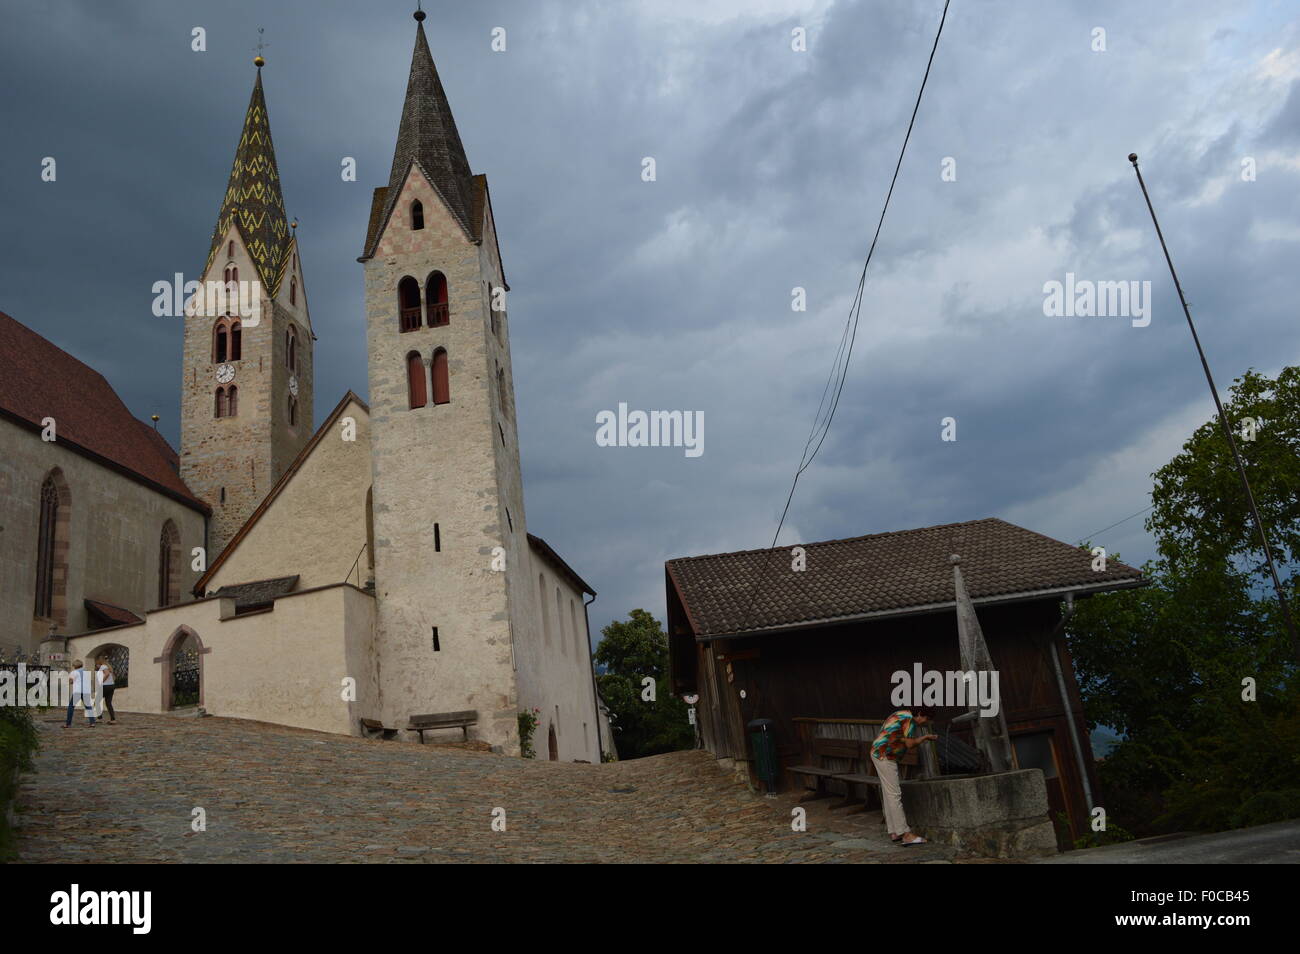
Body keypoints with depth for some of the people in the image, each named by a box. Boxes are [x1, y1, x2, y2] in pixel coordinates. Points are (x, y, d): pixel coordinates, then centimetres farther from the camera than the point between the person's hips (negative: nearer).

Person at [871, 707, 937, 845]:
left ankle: (894, 833, 15)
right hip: (885, 756, -10)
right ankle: (906, 834, -10)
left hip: (880, 754, 10)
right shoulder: (909, 720, -14)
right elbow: (910, 744, -15)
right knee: (894, 795, -10)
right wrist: (926, 737, -1)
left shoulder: (903, 715, 16)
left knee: (888, 795, 11)